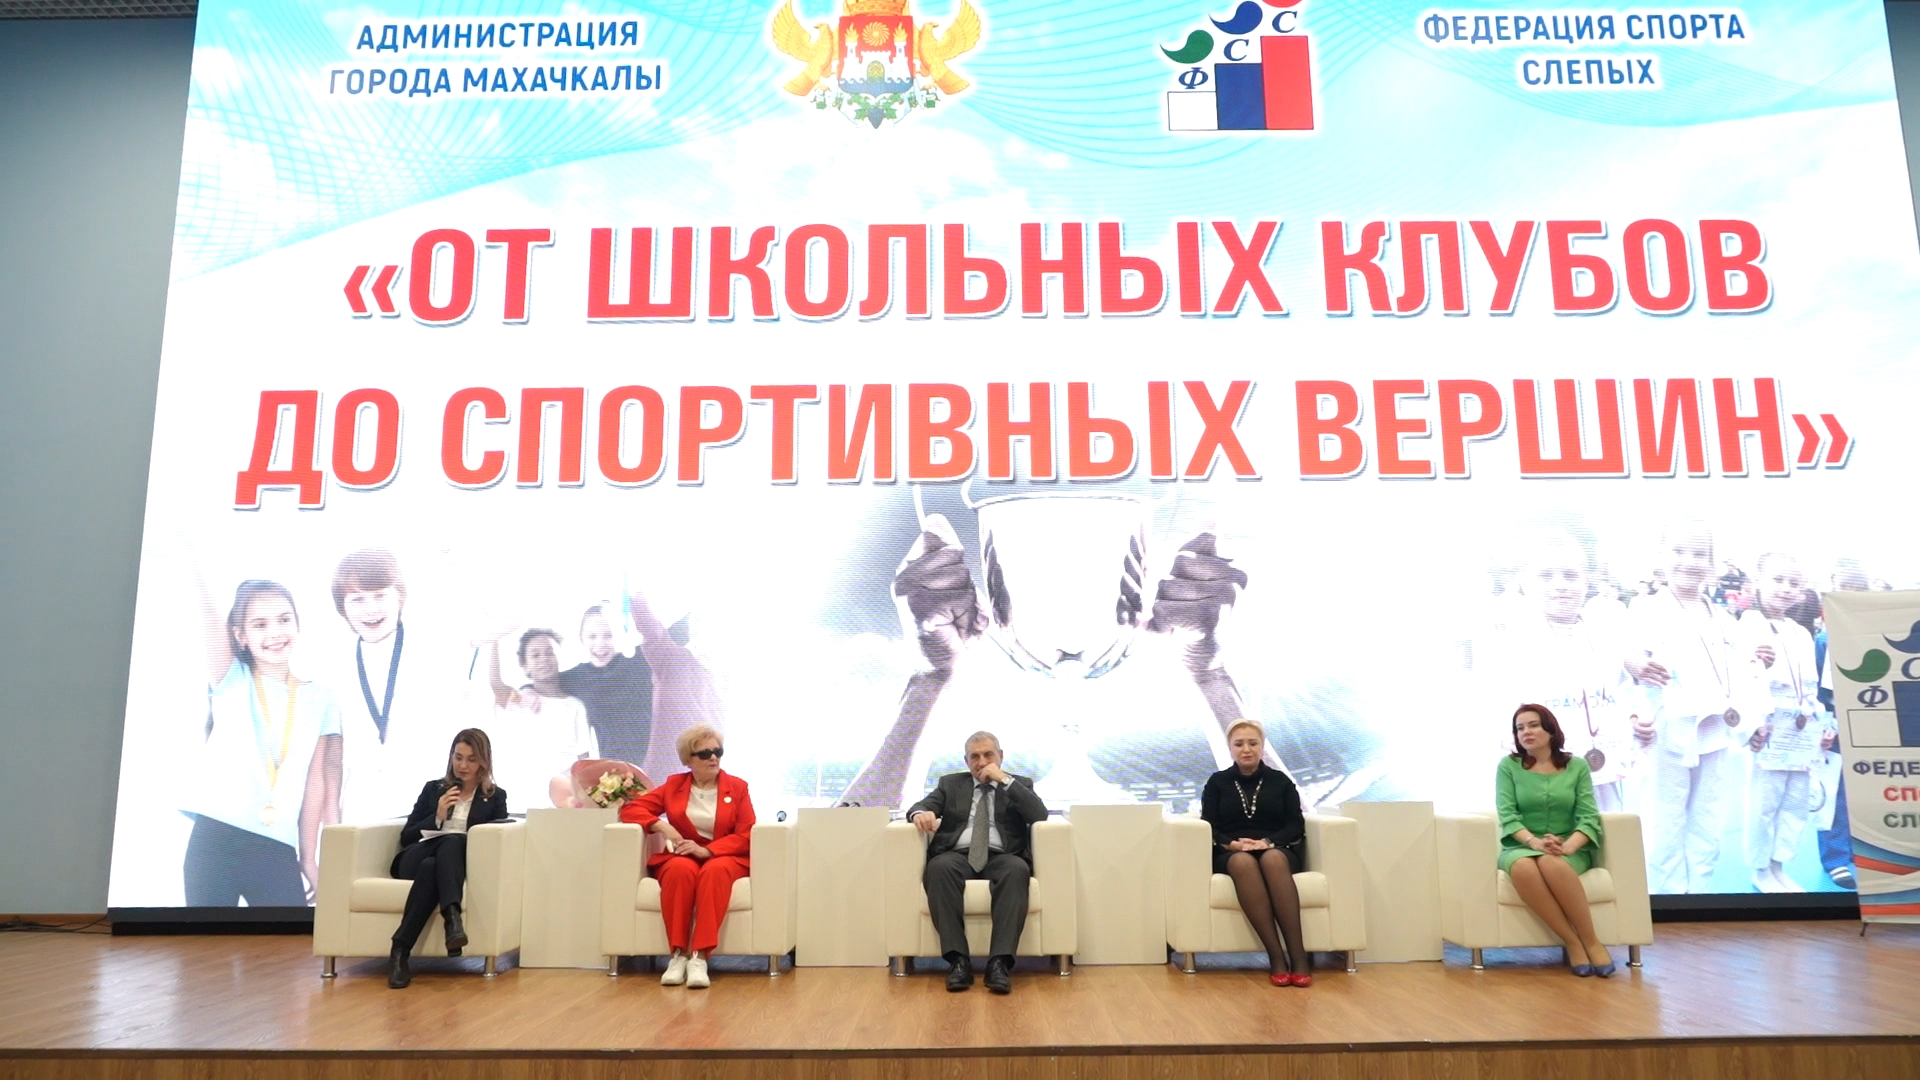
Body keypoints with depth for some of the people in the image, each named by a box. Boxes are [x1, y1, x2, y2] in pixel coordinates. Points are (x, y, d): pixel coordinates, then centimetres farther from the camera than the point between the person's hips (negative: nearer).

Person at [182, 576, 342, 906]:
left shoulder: (318, 699, 7)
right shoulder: (230, 681, 5)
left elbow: (315, 782, 7)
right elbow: (210, 618, -9)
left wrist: (308, 859, 6)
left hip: (277, 849, 1)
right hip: (214, 839, -1)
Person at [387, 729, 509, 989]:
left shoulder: (496, 797, 16)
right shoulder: (433, 788, 20)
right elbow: (406, 837, 15)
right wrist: (437, 817, -2)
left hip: (461, 863, -1)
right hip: (418, 859, 1)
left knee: (453, 841, -36)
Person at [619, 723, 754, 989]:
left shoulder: (737, 787, 5)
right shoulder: (674, 785, 10)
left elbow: (746, 836, -4)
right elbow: (630, 808, 6)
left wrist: (707, 850, -19)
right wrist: (662, 825, -13)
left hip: (724, 857, -1)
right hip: (682, 857, 1)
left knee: (715, 871, -38)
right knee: (681, 870, -36)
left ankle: (700, 957, -43)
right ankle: (678, 954, -35)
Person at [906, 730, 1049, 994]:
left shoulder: (1020, 784, 18)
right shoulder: (951, 783, 23)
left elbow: (1040, 815, 0)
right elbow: (921, 805, 9)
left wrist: (1004, 779, -5)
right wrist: (920, 813, -16)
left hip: (1001, 857, -1)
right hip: (958, 856, 1)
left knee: (1017, 869, -36)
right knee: (939, 867, -34)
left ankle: (1000, 962, -40)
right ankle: (958, 959, -34)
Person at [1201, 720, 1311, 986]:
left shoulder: (1280, 780, 15)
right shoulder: (1217, 782, 14)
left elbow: (1296, 825, 5)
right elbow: (1210, 826, 5)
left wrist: (1268, 842, -14)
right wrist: (1233, 844, -16)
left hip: (1277, 850, 0)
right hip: (1231, 855, 0)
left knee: (1272, 859, -39)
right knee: (1243, 862, -39)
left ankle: (1298, 956, -43)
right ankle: (1276, 956, -43)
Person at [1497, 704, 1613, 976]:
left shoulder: (1577, 766, 6)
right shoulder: (1508, 766, 4)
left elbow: (1589, 817, -3)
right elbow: (1507, 816, -6)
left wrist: (1568, 846, -23)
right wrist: (1534, 842, -25)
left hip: (1570, 851, 0)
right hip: (1520, 848, 0)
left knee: (1552, 863, -38)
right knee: (1523, 867, -37)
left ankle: (1591, 941, -25)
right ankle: (1573, 943, -27)